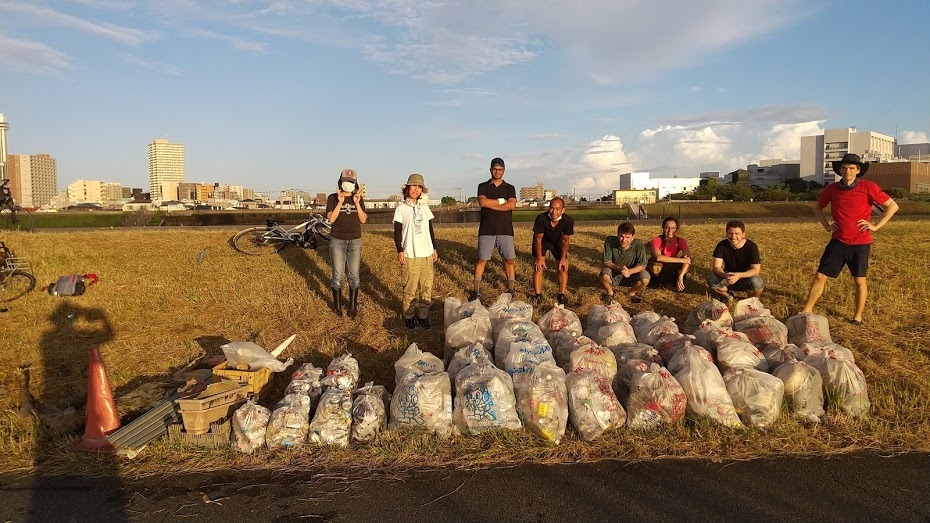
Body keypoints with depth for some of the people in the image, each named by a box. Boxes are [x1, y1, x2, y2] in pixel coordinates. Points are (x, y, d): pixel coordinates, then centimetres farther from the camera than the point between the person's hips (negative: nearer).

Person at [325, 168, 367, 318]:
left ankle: (353, 305, 16)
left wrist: (357, 203, -14)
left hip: (355, 241, 2)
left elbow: (363, 220, -3)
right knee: (338, 275, 1)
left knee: (354, 275, 4)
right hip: (337, 241, -2)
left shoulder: (359, 198, 5)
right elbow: (331, 219, -12)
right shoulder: (333, 198, -2)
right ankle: (337, 305, 16)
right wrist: (340, 202, -20)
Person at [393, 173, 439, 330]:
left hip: (427, 253, 4)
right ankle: (408, 316, 12)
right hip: (410, 254, -4)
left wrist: (434, 248, 13)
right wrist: (400, 251, -9)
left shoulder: (425, 208, 13)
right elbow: (397, 232, -2)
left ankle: (423, 315, 14)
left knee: (427, 286, 4)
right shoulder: (401, 208, 0)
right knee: (410, 288, -2)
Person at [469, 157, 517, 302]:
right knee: (481, 259, 1)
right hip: (486, 230, -1)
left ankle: (511, 289, 12)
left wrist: (490, 205, -11)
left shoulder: (509, 188, 9)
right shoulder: (483, 186, 7)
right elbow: (482, 202, -13)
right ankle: (475, 290, 8)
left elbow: (512, 205, -10)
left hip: (505, 230, 1)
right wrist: (501, 201, -7)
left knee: (509, 259, 2)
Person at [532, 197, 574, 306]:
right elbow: (538, 238, -24)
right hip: (542, 242, -2)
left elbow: (565, 240, -18)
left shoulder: (568, 221, -31)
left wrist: (563, 259, -23)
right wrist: (539, 258, -27)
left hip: (557, 242, 2)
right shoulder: (541, 218, -35)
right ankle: (538, 295, -5)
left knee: (563, 267, -6)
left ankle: (561, 295, 5)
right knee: (538, 266, -13)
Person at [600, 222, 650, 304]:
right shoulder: (610, 241, -22)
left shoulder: (638, 244, -21)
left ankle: (632, 292, 8)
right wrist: (619, 268, -37)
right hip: (614, 274, -1)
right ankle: (610, 292, 3)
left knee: (645, 278, -28)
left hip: (632, 273, 1)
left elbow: (642, 265, -18)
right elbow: (606, 262, -17)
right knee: (604, 275, -34)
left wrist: (629, 271, -36)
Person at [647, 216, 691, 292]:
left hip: (673, 269, 2)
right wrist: (680, 260, -38)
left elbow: (687, 258, -28)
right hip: (659, 270, -2)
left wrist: (680, 277, -43)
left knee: (687, 260, -28)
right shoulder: (657, 240, -20)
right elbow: (658, 257, -37)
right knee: (655, 268, -38)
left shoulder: (681, 241, -14)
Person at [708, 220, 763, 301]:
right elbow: (716, 267, -19)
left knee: (756, 283, -35)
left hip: (746, 277, -2)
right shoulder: (722, 245, -15)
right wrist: (725, 275, -43)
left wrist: (739, 275, -43)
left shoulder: (751, 246, -19)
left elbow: (756, 270, -23)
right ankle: (728, 296, 5)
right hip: (728, 276, 2)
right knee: (712, 281, -28)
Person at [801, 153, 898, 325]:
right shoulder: (832, 189, 0)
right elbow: (817, 207, 18)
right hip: (838, 242, 2)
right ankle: (806, 312, 5)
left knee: (860, 280, 8)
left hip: (860, 243, -2)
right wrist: (826, 225, 6)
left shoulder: (868, 187, -8)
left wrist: (875, 225, -8)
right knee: (820, 276, -1)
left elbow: (892, 206, -2)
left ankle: (858, 317, 22)